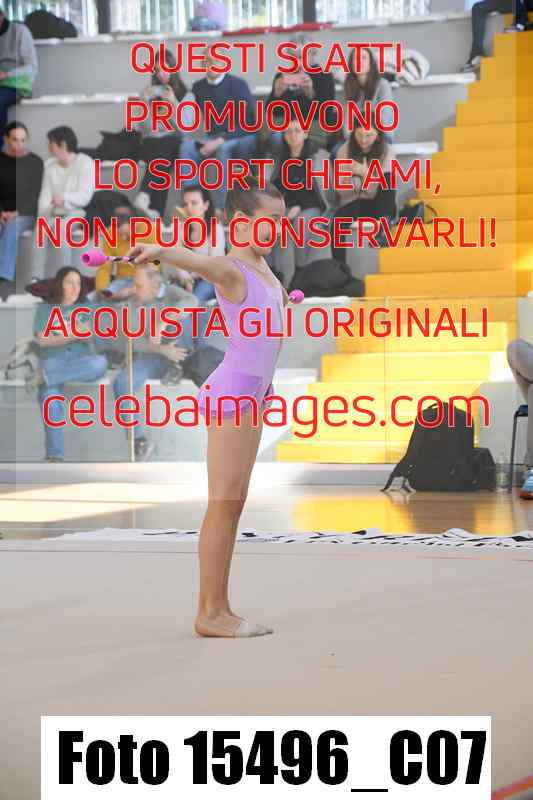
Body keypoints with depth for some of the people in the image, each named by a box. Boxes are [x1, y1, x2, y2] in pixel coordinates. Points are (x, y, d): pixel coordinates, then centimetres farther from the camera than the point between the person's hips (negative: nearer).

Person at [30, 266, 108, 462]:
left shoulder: (85, 307, 20)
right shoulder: (45, 309, 15)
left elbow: (88, 336, 5)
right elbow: (42, 340, 1)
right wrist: (72, 336, -8)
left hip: (80, 359, 2)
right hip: (52, 359, -2)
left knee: (100, 362, -36)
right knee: (50, 395, -35)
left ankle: (44, 376, -31)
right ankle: (55, 456, -40)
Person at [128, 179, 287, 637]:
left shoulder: (259, 263, 14)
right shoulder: (229, 269, -14)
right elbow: (194, 258, -37)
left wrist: (278, 296, 60)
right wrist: (157, 250, -59)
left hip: (250, 396, 10)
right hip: (231, 394, -9)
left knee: (234, 503, 9)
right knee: (223, 503, -7)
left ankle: (218, 609, 13)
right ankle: (211, 613, -3)